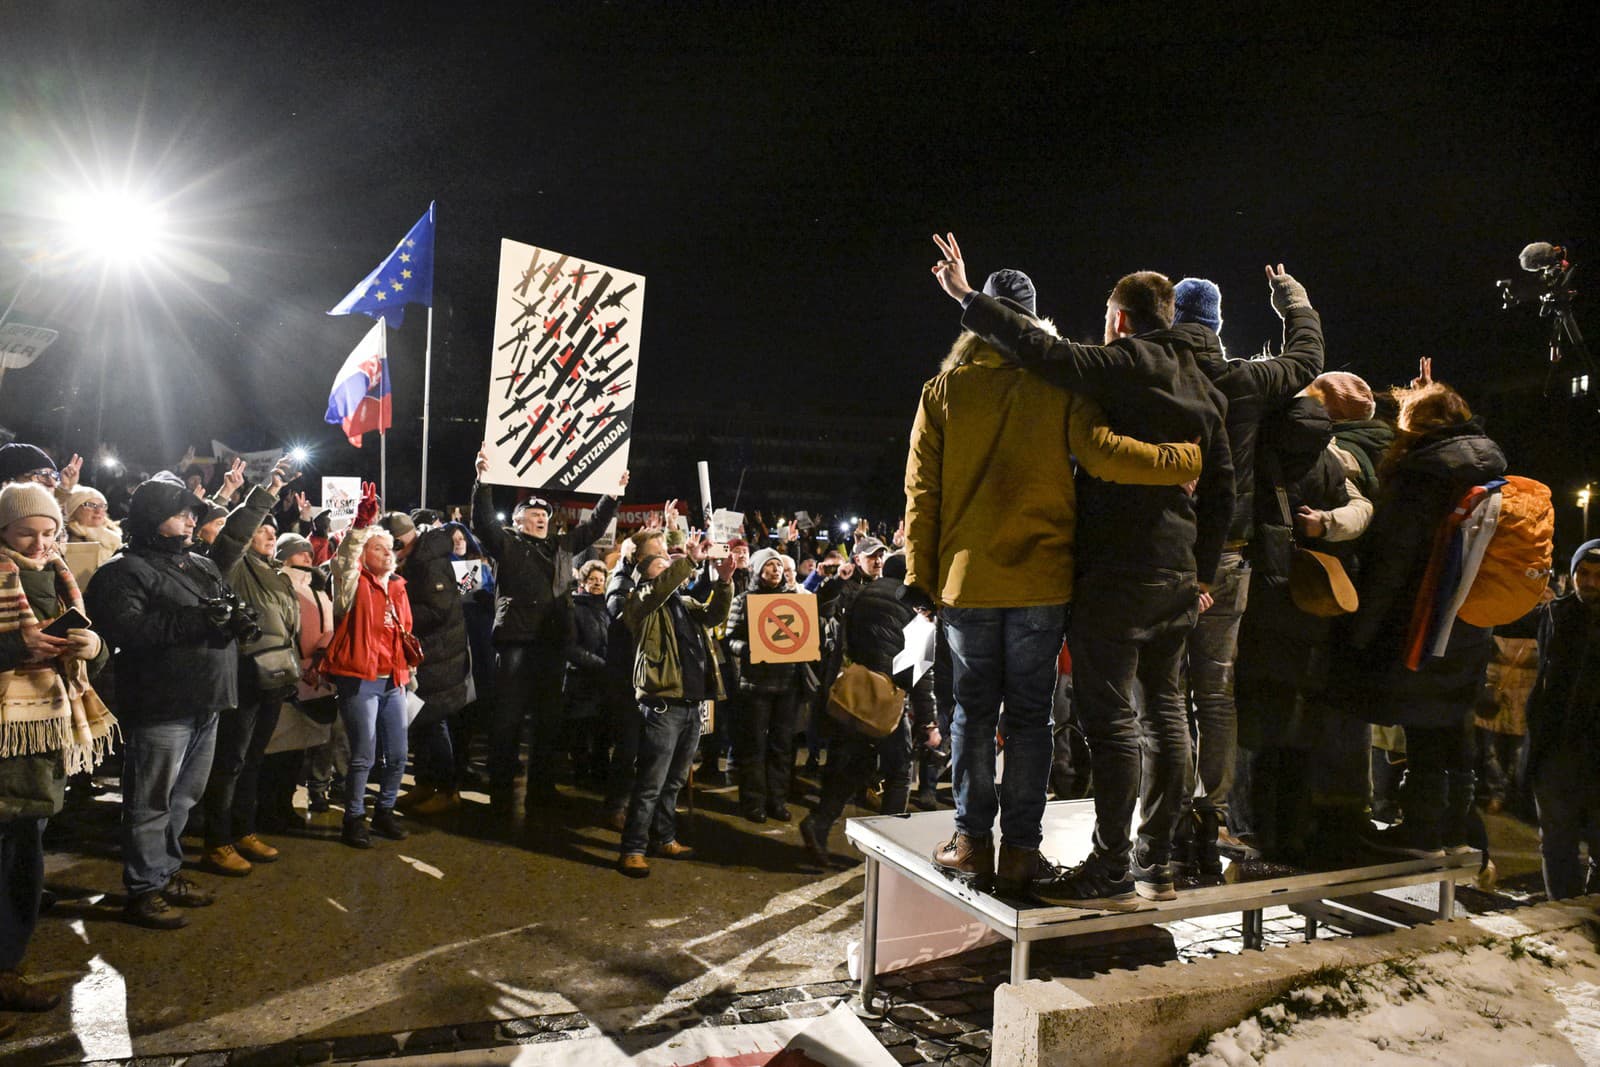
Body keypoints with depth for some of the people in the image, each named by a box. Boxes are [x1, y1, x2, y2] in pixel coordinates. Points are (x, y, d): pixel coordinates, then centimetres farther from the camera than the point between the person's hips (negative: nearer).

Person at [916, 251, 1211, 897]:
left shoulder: (944, 390, 3)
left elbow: (922, 490, 2)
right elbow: (1101, 454, -14)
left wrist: (921, 576, 7)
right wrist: (1186, 458, -2)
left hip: (967, 578, 1)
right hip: (1042, 579, -1)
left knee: (973, 709, 11)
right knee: (1029, 713, 7)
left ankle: (972, 839, 16)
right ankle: (1020, 848, 11)